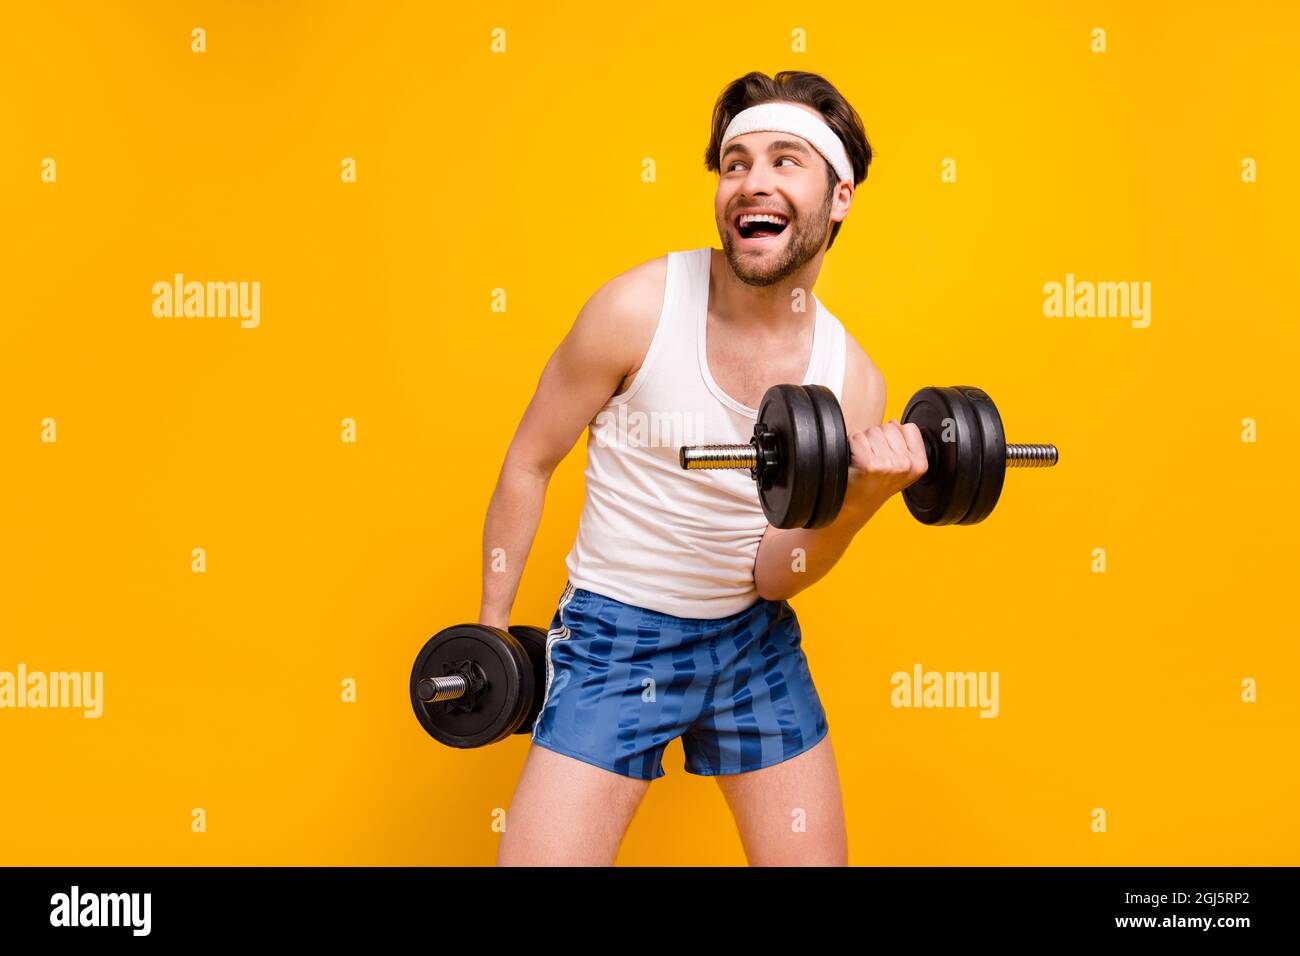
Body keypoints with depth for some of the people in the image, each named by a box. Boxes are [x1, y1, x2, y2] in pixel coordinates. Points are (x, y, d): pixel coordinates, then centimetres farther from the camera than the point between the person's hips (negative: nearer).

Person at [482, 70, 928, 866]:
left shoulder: (853, 380, -6)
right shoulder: (640, 308, -16)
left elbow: (773, 576, -3)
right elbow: (530, 464, -5)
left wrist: (859, 501, -20)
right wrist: (492, 625, -1)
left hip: (754, 643, 4)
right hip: (614, 640, -3)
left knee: (816, 857, 12)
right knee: (539, 856, -9)